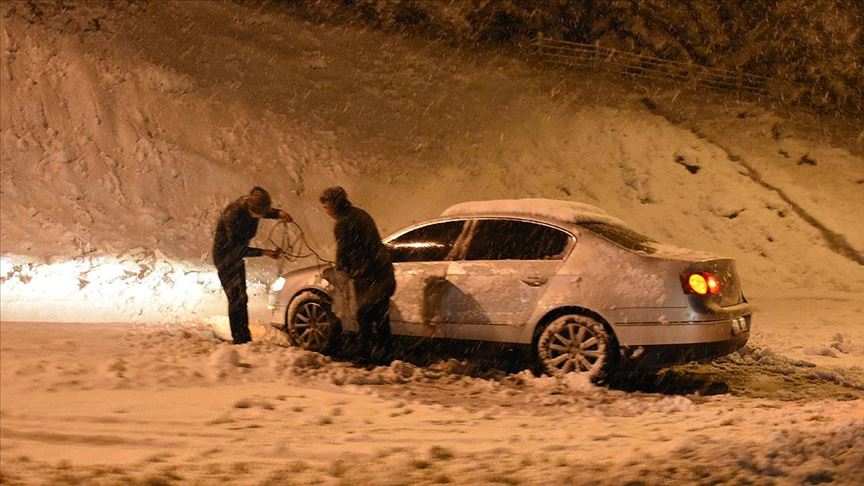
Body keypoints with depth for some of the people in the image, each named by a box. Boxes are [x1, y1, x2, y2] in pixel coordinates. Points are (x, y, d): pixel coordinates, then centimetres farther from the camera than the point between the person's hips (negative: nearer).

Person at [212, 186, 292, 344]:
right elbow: (237, 248, -27)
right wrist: (263, 252, -27)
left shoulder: (251, 206, -14)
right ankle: (240, 339, -7)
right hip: (225, 257, -8)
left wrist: (278, 213, -12)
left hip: (237, 256, 8)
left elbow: (267, 212, 11)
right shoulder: (233, 214, -33)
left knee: (240, 298, 13)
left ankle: (244, 339, 21)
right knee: (236, 297, -11)